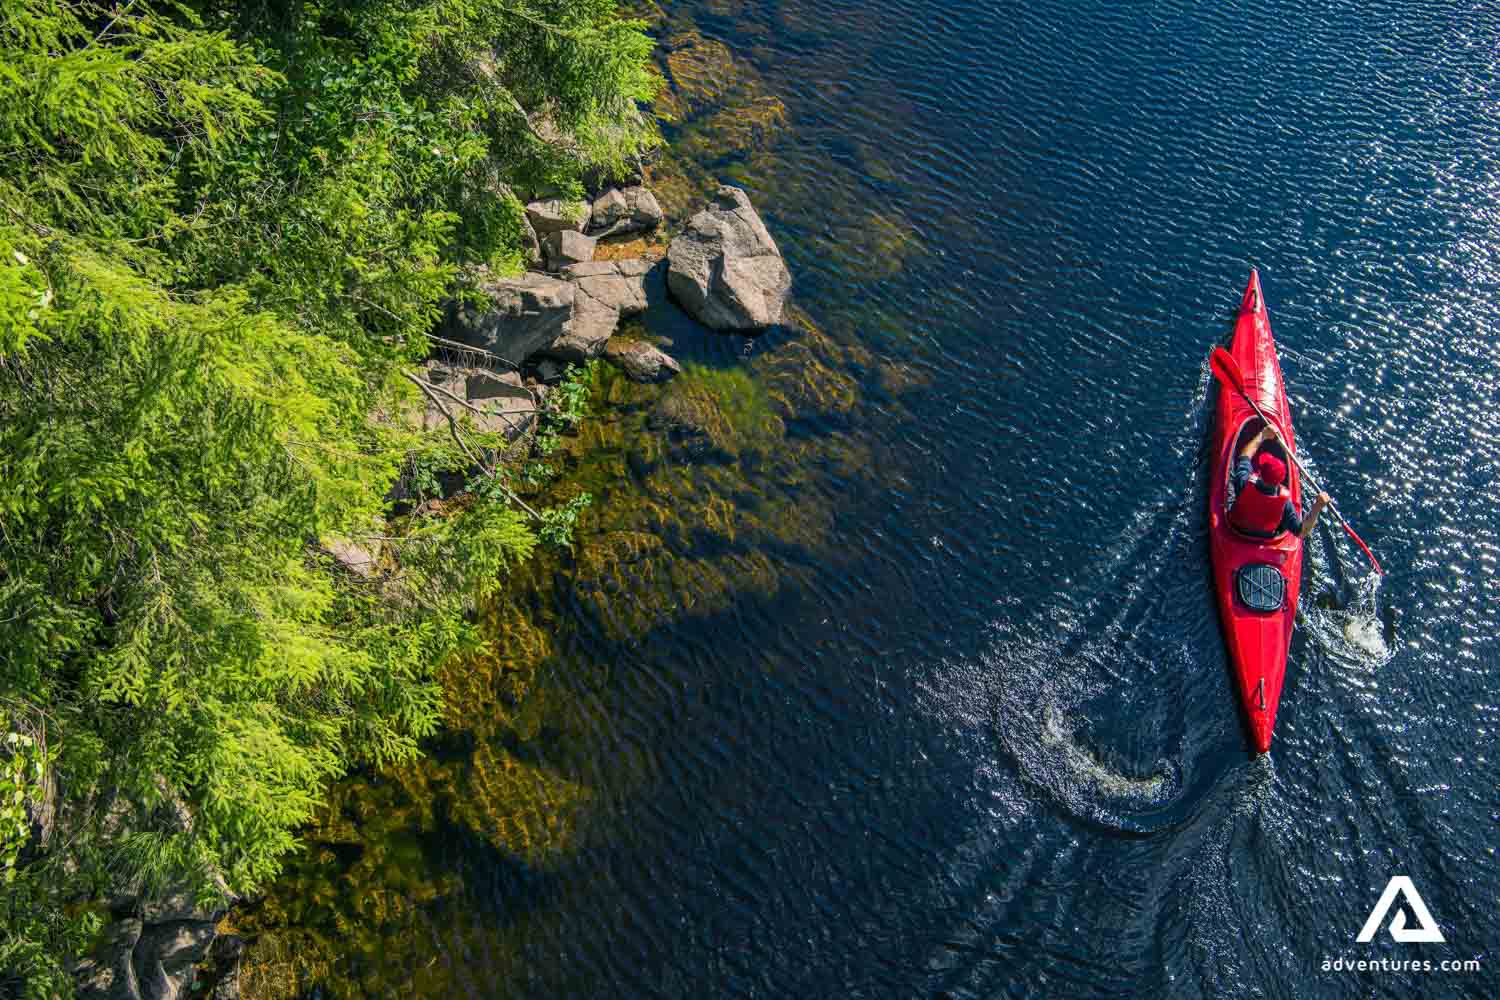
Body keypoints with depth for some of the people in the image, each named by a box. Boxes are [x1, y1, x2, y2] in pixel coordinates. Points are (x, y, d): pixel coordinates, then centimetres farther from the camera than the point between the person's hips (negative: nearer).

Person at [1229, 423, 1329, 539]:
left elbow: (1244, 456, -15)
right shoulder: (1284, 502, -35)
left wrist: (1262, 435, -6)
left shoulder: (1245, 484, -36)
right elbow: (1302, 533, -25)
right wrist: (1317, 507, -34)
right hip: (1265, 539, 0)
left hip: (1237, 531, 0)